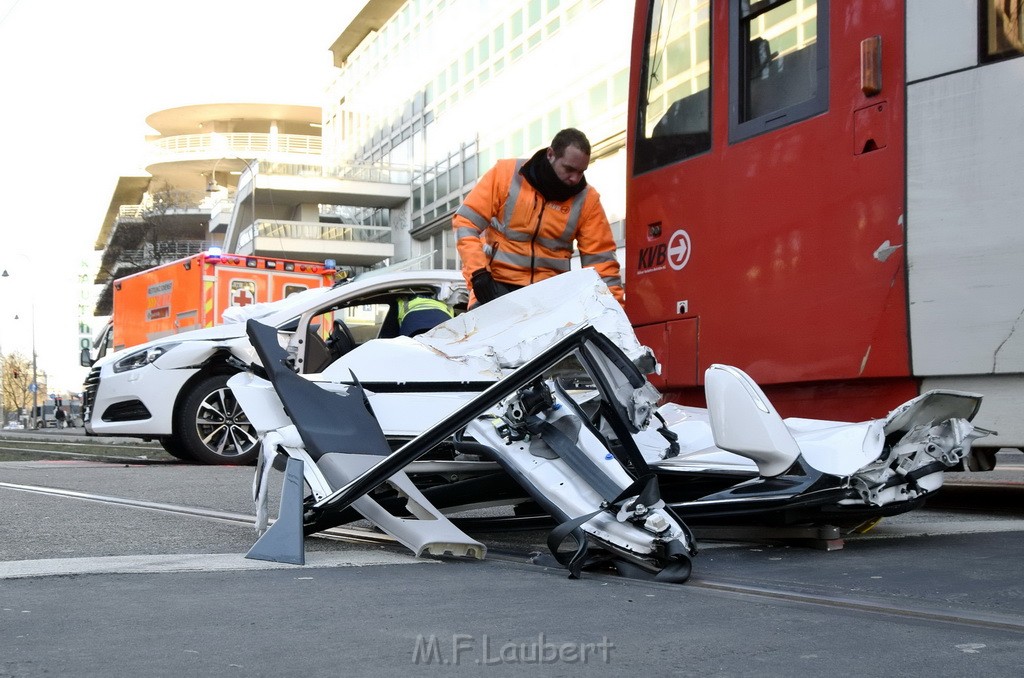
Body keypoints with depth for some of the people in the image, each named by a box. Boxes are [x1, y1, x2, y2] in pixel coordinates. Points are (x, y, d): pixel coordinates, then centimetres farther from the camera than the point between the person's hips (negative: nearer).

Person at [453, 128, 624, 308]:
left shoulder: (586, 199, -1)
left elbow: (600, 259, -1)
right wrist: (478, 273, -18)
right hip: (495, 287, -1)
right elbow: (466, 222, -6)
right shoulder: (506, 173, -6)